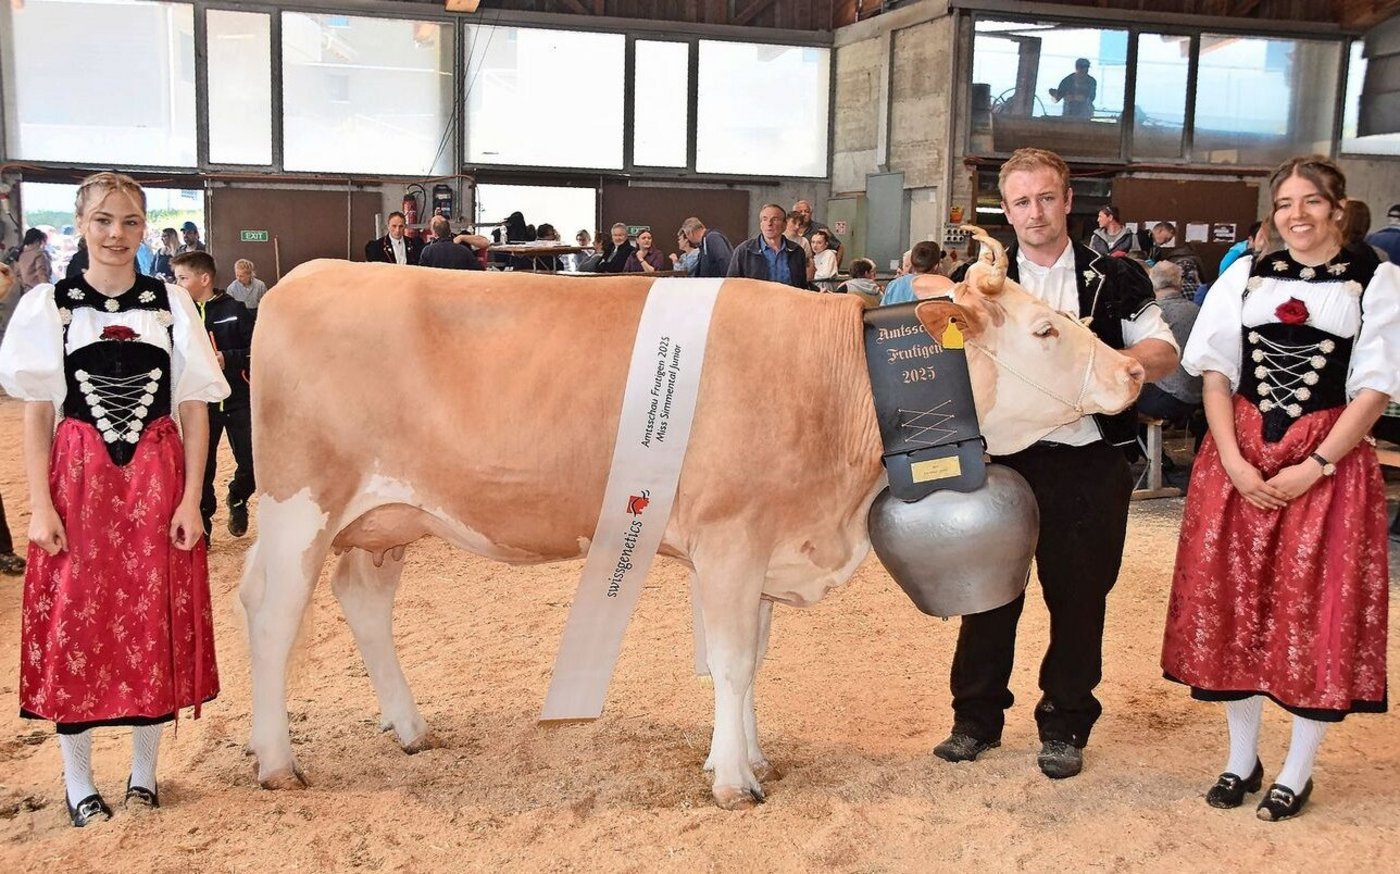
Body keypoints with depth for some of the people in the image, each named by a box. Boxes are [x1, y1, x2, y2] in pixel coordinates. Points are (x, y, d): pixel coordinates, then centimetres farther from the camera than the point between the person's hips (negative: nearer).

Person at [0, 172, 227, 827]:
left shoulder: (172, 303, 3)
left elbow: (194, 411, 3)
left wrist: (190, 500, -4)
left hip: (156, 480, 1)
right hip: (77, 480, 0)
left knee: (153, 624, 5)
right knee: (73, 624, 3)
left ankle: (144, 772, 21)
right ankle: (78, 783, 18)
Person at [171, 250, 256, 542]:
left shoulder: (234, 310, -6)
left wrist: (227, 358, -20)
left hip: (238, 400, -1)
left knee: (251, 464, 3)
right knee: (201, 468, 5)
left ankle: (237, 500, 33)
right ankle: (202, 523, 21)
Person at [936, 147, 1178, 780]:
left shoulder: (1113, 280, 5)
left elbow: (1164, 354, 4)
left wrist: (1105, 360, -17)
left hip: (1089, 465, 0)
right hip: (1004, 459, 1)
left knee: (1078, 597, 8)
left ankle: (1064, 726, 24)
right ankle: (976, 717, 22)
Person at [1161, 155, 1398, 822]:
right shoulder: (1246, 276, 7)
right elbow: (1215, 371, 4)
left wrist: (1313, 468, -13)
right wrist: (1233, 462, -8)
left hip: (1328, 464, -2)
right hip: (1239, 460, 3)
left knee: (1317, 613, 3)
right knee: (1235, 603, 7)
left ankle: (1297, 772, 17)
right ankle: (1242, 759, 22)